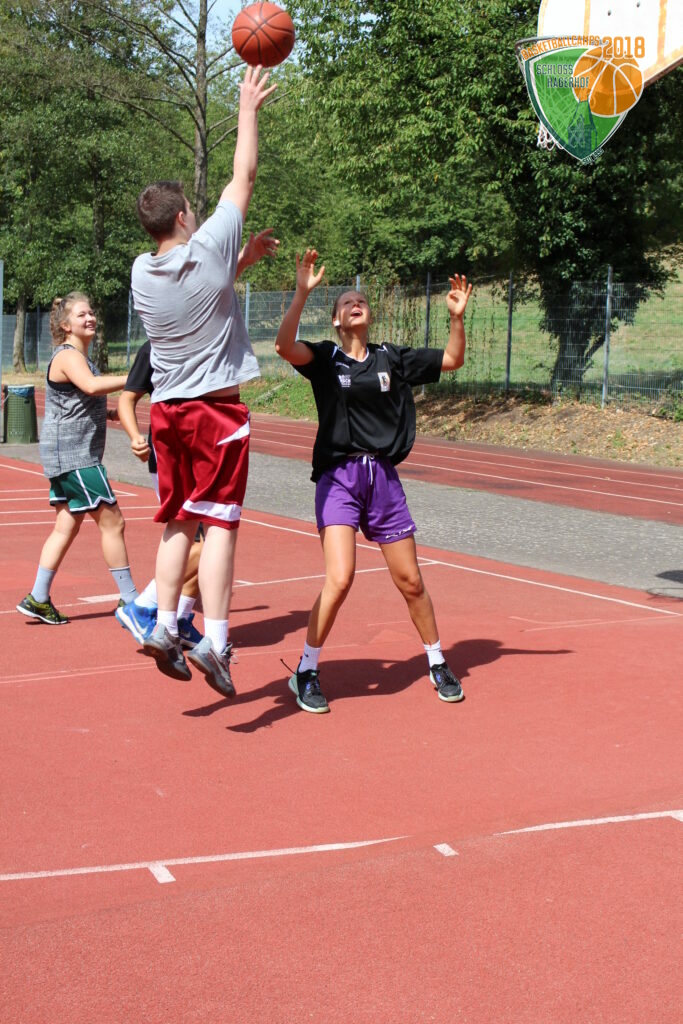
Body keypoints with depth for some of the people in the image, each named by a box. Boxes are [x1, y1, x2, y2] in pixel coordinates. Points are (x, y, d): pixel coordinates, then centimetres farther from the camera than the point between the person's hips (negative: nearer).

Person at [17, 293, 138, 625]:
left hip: (70, 456, 10)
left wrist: (112, 413, 20)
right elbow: (92, 386, -34)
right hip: (72, 455, -10)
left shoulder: (79, 357, 20)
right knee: (111, 520, -6)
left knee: (66, 527, 10)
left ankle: (38, 599, 12)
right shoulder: (68, 356, -13)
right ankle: (130, 599, 0)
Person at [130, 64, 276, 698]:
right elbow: (243, 177, 1)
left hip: (166, 409, 5)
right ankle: (213, 640, -12)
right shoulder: (209, 249, -10)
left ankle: (165, 626, 9)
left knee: (177, 521, 13)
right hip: (217, 409, -5)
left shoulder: (142, 273, 4)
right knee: (218, 521, -5)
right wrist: (248, 108, 10)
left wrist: (246, 257, 25)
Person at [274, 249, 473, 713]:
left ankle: (437, 662, 30)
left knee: (411, 580, 9)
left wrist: (457, 317, 0)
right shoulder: (324, 358, 1)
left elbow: (453, 360, 16)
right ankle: (306, 673, -1)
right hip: (339, 476, -3)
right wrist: (302, 292, -28)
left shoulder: (392, 358, 10)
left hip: (384, 477, 3)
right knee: (340, 577, -18)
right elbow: (285, 345, -19)